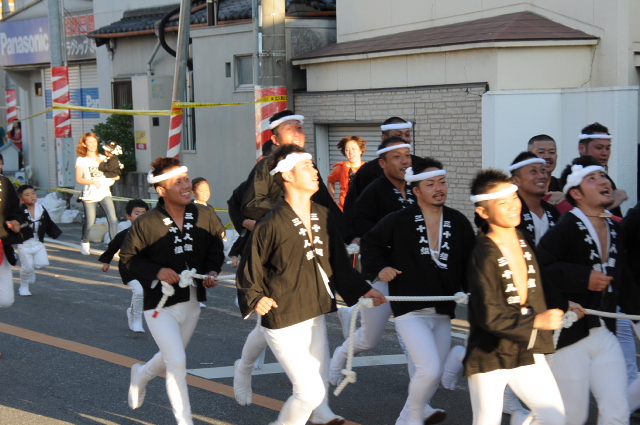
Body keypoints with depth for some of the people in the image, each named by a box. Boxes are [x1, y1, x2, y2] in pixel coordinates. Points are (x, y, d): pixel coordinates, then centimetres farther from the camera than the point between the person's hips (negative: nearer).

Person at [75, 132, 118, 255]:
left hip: (105, 193, 3)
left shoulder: (103, 158, 15)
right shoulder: (81, 160, 4)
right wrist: (93, 182, -17)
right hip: (90, 195, -3)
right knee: (89, 222, -1)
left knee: (113, 219, -14)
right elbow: (79, 179, -3)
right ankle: (85, 243, 26)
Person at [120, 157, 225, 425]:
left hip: (192, 302, 5)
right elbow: (128, 259, -6)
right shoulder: (146, 224, -16)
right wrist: (156, 272, -20)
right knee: (177, 363, -9)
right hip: (161, 305, -5)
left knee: (172, 358, 23)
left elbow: (216, 248, 8)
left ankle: (141, 375, 56)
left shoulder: (205, 216, -6)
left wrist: (212, 271, -10)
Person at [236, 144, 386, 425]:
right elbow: (250, 270, -4)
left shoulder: (323, 217, 5)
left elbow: (338, 263, 14)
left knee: (318, 391, 14)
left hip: (315, 317, 7)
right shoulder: (272, 224, -15)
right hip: (283, 322, -7)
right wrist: (255, 298, -15)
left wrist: (362, 290, 6)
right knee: (310, 392, -9)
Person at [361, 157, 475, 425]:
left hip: (443, 312, 5)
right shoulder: (399, 221, -5)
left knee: (434, 377, 11)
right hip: (411, 310, -5)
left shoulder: (459, 222, 3)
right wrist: (379, 268, -2)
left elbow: (470, 262, 10)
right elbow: (370, 242, 11)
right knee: (429, 370, -18)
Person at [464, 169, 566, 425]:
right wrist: (536, 321, -17)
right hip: (490, 356, -6)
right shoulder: (484, 255, -18)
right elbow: (488, 316, -20)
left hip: (526, 352, 6)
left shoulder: (525, 242, 4)